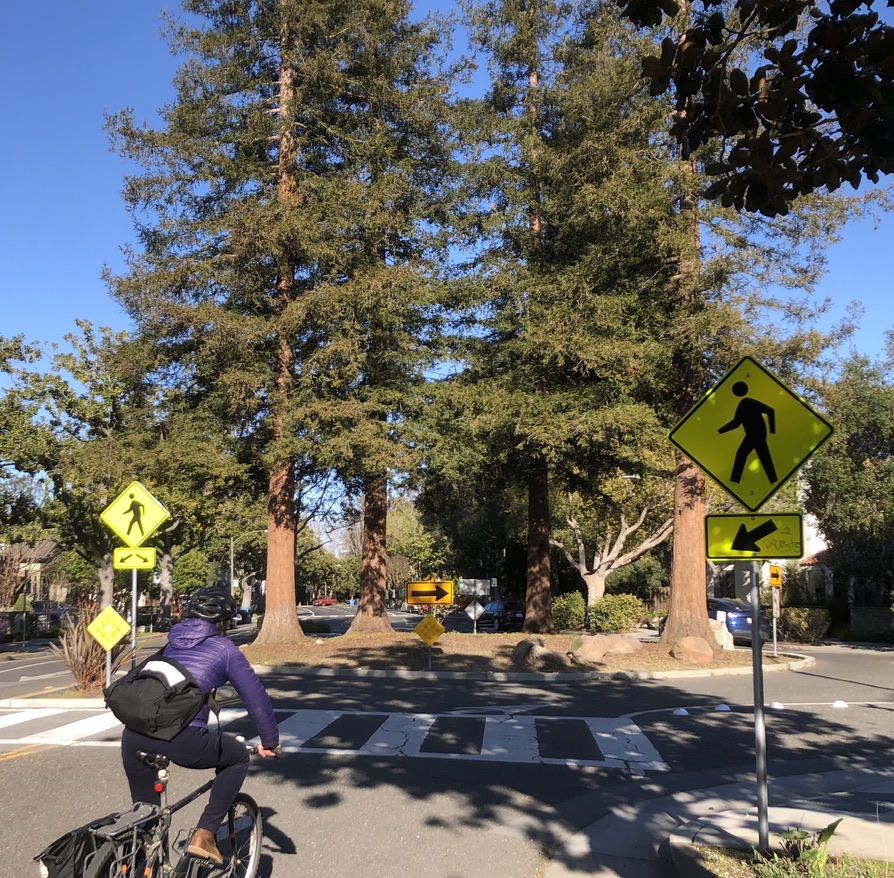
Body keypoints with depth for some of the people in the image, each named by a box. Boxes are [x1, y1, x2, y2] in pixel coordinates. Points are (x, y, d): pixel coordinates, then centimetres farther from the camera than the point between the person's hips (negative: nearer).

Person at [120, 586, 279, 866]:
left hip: (133, 736, 6)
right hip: (182, 739, -5)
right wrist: (270, 741, 26)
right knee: (238, 757, 21)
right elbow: (256, 697, 12)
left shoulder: (172, 643, 27)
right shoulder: (224, 649, 12)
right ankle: (204, 835, 14)